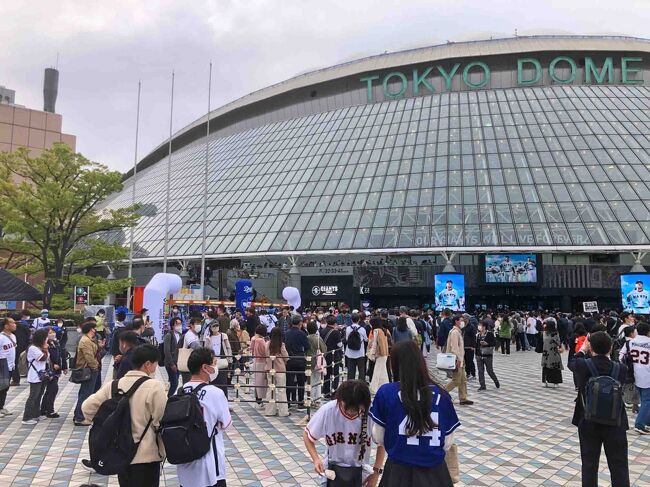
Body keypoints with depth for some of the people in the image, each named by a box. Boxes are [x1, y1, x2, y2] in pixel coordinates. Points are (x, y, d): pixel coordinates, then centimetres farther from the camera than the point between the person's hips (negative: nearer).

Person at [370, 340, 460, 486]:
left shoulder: (386, 392, -14)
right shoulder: (442, 394, -8)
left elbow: (378, 438, -4)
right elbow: (448, 443, 0)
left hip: (399, 472, -2)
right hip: (435, 472, 2)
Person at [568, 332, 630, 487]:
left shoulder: (582, 365, -16)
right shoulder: (621, 369, -13)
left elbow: (571, 363, 8)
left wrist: (583, 350, 23)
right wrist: (606, 353, 13)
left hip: (588, 423, -1)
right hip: (615, 424, 1)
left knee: (589, 464, 12)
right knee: (619, 466, 12)